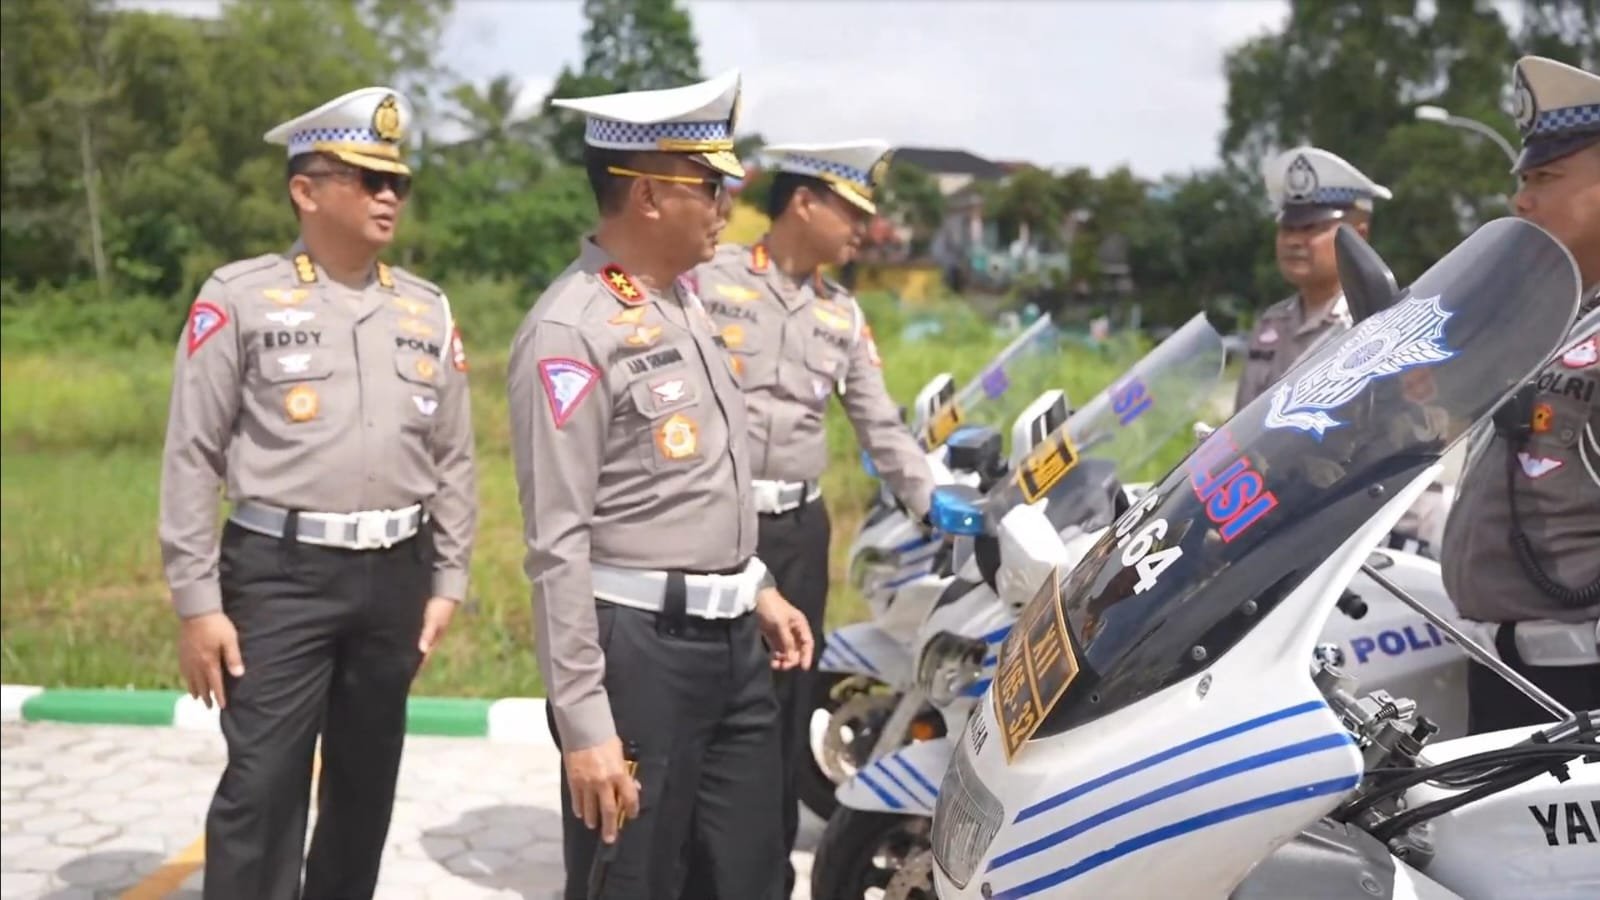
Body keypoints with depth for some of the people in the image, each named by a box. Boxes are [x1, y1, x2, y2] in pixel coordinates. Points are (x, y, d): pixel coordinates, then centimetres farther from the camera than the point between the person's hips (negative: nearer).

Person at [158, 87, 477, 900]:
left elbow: (453, 459, 12)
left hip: (395, 574, 4)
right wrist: (198, 602, -7)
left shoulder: (428, 309, 8)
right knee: (261, 787, -5)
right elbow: (192, 456, -5)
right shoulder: (241, 297, -4)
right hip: (280, 573, -4)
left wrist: (447, 580, 9)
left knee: (367, 780, 15)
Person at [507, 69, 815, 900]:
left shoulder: (684, 298, 10)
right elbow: (559, 546, -20)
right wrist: (583, 724, -20)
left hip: (731, 638, 8)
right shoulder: (572, 330, -18)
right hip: (640, 647, -8)